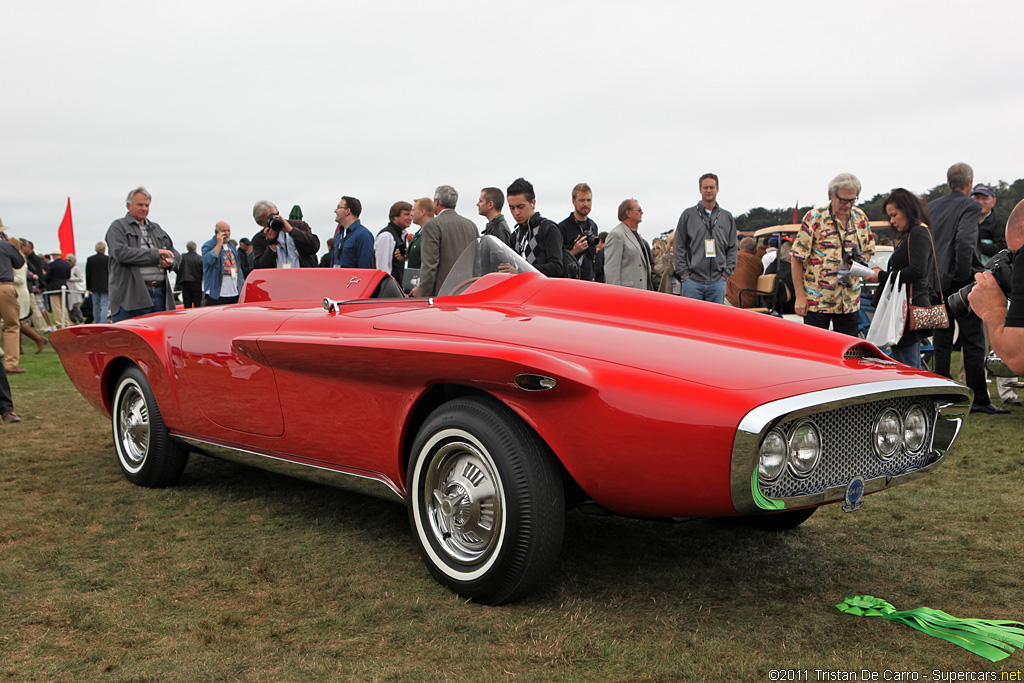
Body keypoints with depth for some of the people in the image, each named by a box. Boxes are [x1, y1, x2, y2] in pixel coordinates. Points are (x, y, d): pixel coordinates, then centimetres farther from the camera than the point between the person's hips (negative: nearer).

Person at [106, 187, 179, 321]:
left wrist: (170, 262, -2)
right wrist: (155, 253, -12)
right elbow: (121, 253, -12)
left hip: (159, 294, 6)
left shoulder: (157, 229, 23)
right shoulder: (118, 227, 4)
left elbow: (175, 253, 24)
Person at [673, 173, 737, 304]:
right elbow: (679, 246, 3)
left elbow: (732, 248, 12)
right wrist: (684, 273, -5)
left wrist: (726, 273, 2)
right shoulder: (688, 215, 5)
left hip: (718, 282, 2)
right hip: (692, 280, -2)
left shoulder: (727, 217, 12)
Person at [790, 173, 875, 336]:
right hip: (817, 300, -4)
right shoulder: (814, 218, -6)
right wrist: (800, 296, -12)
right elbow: (797, 258, -7)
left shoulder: (860, 218, 8)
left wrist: (862, 259, -5)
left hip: (850, 301, 4)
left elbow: (869, 249, 22)